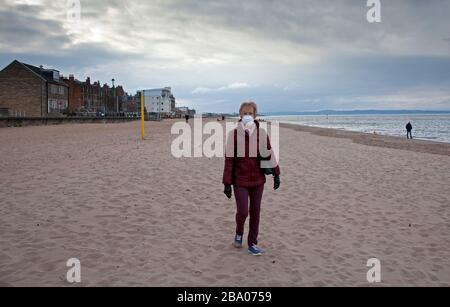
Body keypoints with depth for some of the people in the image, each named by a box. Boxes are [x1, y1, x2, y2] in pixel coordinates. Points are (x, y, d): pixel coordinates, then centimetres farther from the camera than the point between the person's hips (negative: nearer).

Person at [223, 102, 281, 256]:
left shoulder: (262, 133, -1)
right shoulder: (234, 134, -7)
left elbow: (270, 154, 8)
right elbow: (229, 159, -6)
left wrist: (276, 175, 8)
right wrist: (227, 183, -7)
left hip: (258, 180, 2)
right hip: (240, 180, -2)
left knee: (255, 212, 8)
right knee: (242, 211, -5)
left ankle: (252, 244, 23)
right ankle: (239, 233, 28)